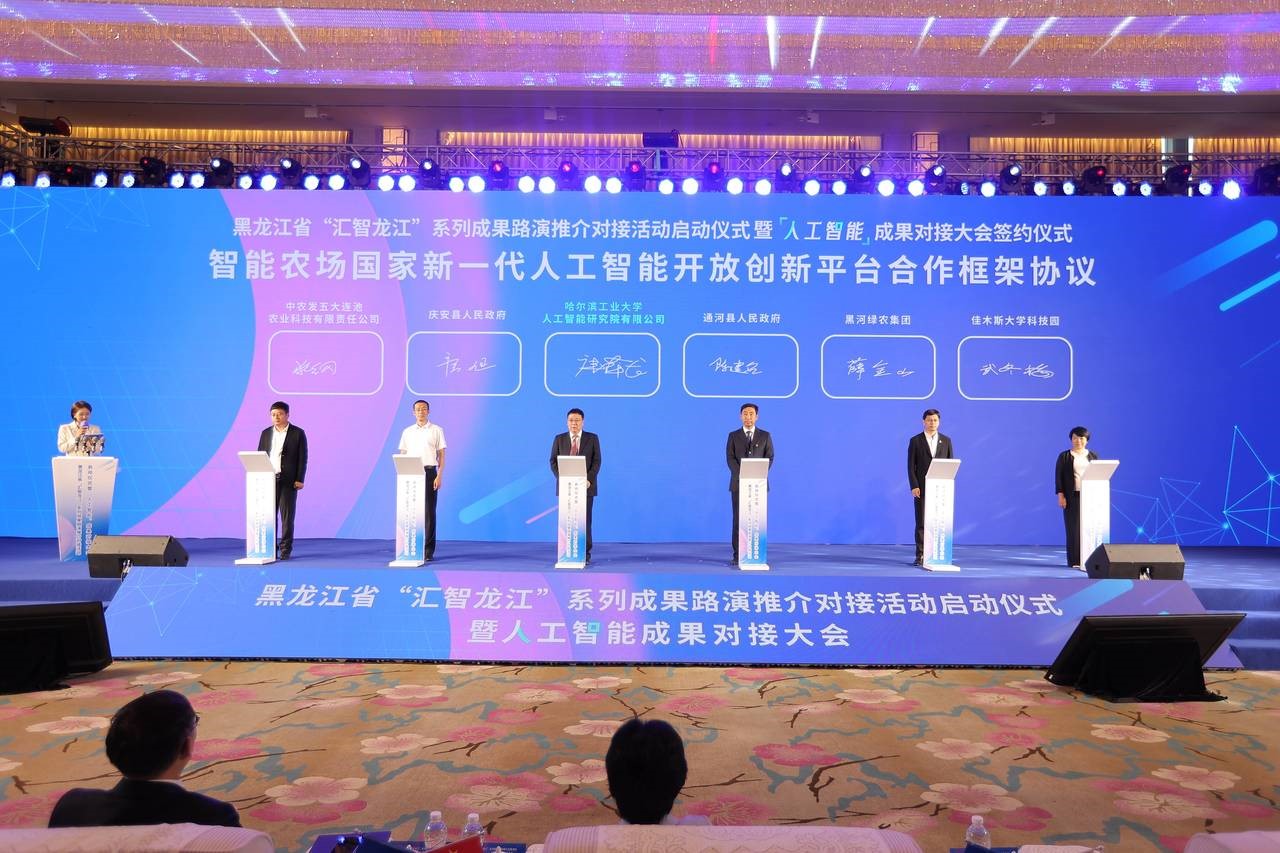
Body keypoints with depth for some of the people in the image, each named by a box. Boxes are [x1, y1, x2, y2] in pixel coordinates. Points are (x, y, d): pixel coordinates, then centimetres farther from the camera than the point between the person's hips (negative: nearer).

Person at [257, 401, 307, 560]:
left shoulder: (298, 433, 1)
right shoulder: (266, 433, 11)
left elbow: (302, 457, -1)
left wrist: (299, 479, -8)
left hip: (288, 481, -3)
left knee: (287, 516, 0)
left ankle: (286, 549, 6)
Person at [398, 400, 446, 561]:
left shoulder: (436, 430, 4)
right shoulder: (407, 431, 11)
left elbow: (441, 455, 2)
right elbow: (402, 455, 12)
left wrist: (439, 476, -8)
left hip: (429, 472, -2)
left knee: (429, 511, -2)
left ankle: (428, 550, 2)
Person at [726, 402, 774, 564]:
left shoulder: (765, 436, 8)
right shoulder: (733, 436, 7)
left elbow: (769, 458, 2)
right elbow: (730, 458, -1)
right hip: (738, 483, 0)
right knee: (738, 519, -2)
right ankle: (737, 555, 0)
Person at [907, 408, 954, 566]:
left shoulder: (946, 440, 9)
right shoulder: (915, 440, 2)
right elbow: (911, 466, -1)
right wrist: (914, 486, -10)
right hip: (922, 488, -2)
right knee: (921, 523, -2)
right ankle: (920, 556, 1)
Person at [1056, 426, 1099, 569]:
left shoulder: (1093, 456, 10)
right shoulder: (1064, 456, 3)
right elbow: (1058, 476, -1)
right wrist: (1060, 495, -9)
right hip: (1072, 497, -2)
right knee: (1074, 527, -3)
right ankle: (1074, 560, 0)